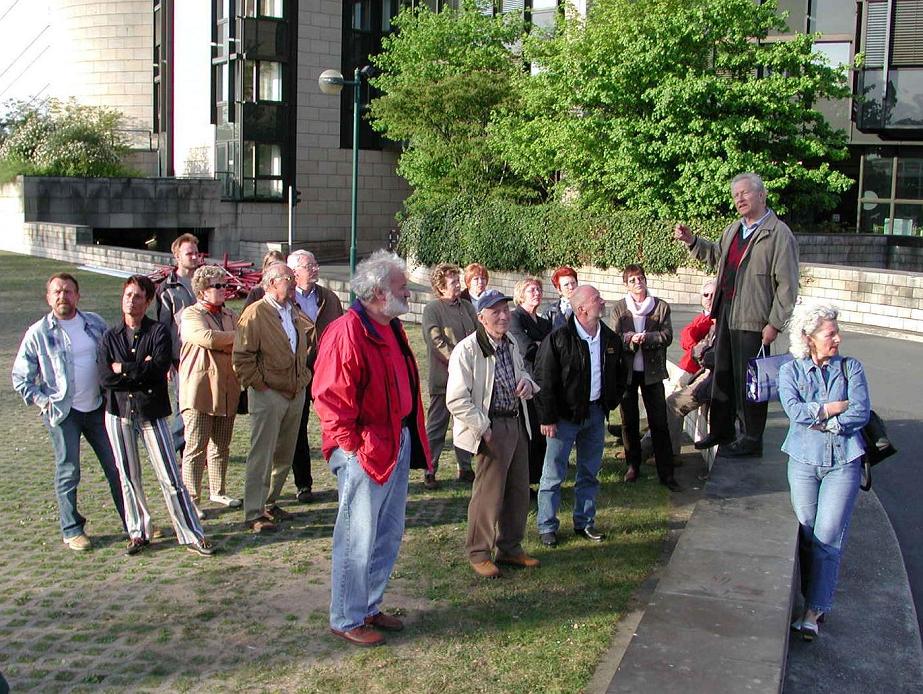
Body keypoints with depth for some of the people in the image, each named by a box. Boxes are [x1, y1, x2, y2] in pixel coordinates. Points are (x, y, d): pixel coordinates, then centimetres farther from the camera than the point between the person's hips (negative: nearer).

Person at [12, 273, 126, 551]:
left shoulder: (95, 323, 4)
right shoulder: (38, 333, -5)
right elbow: (20, 378, 0)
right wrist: (43, 402, -9)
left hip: (97, 407, 3)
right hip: (63, 413, -3)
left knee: (116, 466, 7)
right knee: (68, 472, 2)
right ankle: (72, 530, 15)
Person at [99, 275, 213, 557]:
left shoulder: (159, 332, 0)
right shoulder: (110, 337, 8)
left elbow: (160, 367, -16)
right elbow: (105, 377, -5)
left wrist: (124, 369, -9)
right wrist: (142, 371, -9)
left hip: (152, 412, -3)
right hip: (119, 412, 3)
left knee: (170, 476, -5)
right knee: (128, 476, 9)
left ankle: (192, 535, 0)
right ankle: (138, 532, 23)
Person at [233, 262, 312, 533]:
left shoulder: (295, 313, 13)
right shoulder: (255, 313, -10)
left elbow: (306, 345, 28)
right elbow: (241, 356, -14)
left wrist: (303, 376, 18)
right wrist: (258, 384, -13)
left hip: (296, 393, 8)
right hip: (268, 395, -7)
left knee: (284, 455, 13)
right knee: (261, 456, -5)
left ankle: (269, 503, 27)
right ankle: (254, 514, 0)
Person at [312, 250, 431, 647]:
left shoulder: (391, 329, 12)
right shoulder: (347, 332, -19)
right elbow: (330, 398, -21)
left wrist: (414, 440, 15)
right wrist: (353, 446, -17)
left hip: (398, 446, 10)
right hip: (364, 452, -10)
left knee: (389, 536, 18)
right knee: (357, 540, 2)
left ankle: (369, 607, 33)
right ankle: (345, 620, 16)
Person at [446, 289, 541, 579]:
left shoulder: (511, 346, 9)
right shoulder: (467, 350, -17)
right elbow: (456, 400, -19)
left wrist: (527, 382, 3)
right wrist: (483, 429, -19)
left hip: (517, 424, 8)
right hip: (492, 429, -8)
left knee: (519, 491, 15)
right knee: (489, 494, -1)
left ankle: (510, 548, 32)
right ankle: (478, 553, 17)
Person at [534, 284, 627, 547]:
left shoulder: (610, 339, 3)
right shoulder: (559, 338, -16)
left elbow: (620, 375, 18)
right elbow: (543, 380, -14)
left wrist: (610, 403, 10)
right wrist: (547, 418, -14)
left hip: (595, 413, 6)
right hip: (565, 416, -6)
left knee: (590, 473, 14)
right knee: (553, 474, 1)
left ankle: (584, 523, 27)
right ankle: (547, 527, 11)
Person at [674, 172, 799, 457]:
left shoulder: (779, 234, -12)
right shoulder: (732, 230, 12)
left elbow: (787, 284, -14)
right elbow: (716, 256, 32)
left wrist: (775, 324, -16)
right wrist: (691, 241, 17)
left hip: (753, 321, -8)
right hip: (726, 314, 8)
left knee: (748, 381, 1)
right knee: (722, 375, 17)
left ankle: (751, 439, 14)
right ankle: (721, 431, 31)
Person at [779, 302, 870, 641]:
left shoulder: (850, 367, 5)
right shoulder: (790, 371, 5)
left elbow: (862, 413, -7)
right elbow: (794, 410, -11)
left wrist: (819, 420, -13)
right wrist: (838, 406, -10)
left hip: (843, 463, -1)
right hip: (804, 461, 1)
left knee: (828, 536, -6)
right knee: (806, 534, 3)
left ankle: (814, 610, -1)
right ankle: (814, 598, 19)